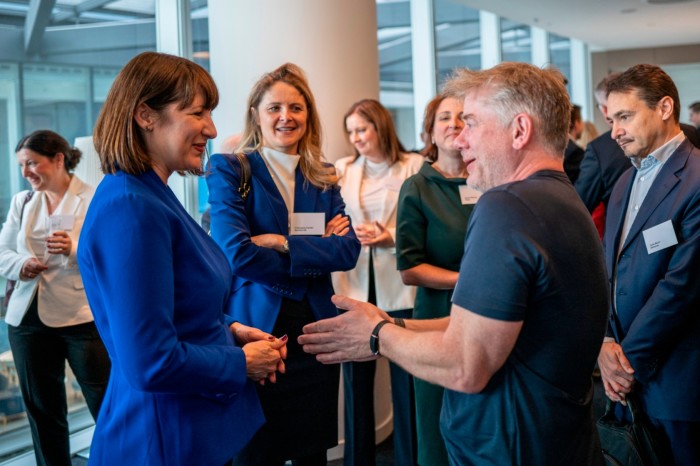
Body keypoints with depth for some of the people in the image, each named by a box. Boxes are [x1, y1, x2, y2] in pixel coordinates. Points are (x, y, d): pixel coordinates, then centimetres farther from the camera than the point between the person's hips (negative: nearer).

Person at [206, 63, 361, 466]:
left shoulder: (323, 179, 10)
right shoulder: (230, 170, -4)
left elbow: (349, 249, -2)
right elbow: (236, 252, -17)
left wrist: (283, 244, -15)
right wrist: (316, 252, -8)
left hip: (316, 327, 4)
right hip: (256, 327, -4)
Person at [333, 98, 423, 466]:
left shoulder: (414, 166, -2)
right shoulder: (342, 170, 10)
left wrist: (394, 238, -17)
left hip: (399, 287, -3)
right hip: (354, 286, 3)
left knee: (405, 379, 5)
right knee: (356, 378, 11)